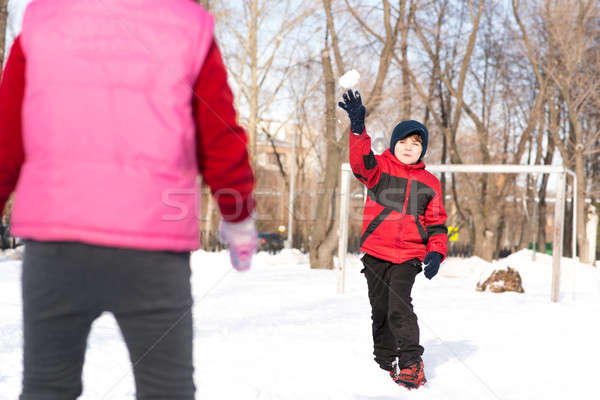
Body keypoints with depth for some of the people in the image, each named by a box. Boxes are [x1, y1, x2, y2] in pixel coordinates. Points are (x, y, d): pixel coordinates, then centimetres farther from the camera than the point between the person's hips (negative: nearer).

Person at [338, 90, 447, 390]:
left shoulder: (429, 183, 8)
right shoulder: (379, 169, 2)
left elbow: (436, 222, 12)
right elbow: (361, 160, -21)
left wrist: (436, 252, -2)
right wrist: (358, 127, -36)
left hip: (409, 255, -1)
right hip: (375, 252, 1)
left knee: (399, 306, -16)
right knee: (380, 309, 8)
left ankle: (411, 363, -5)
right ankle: (384, 363, 24)